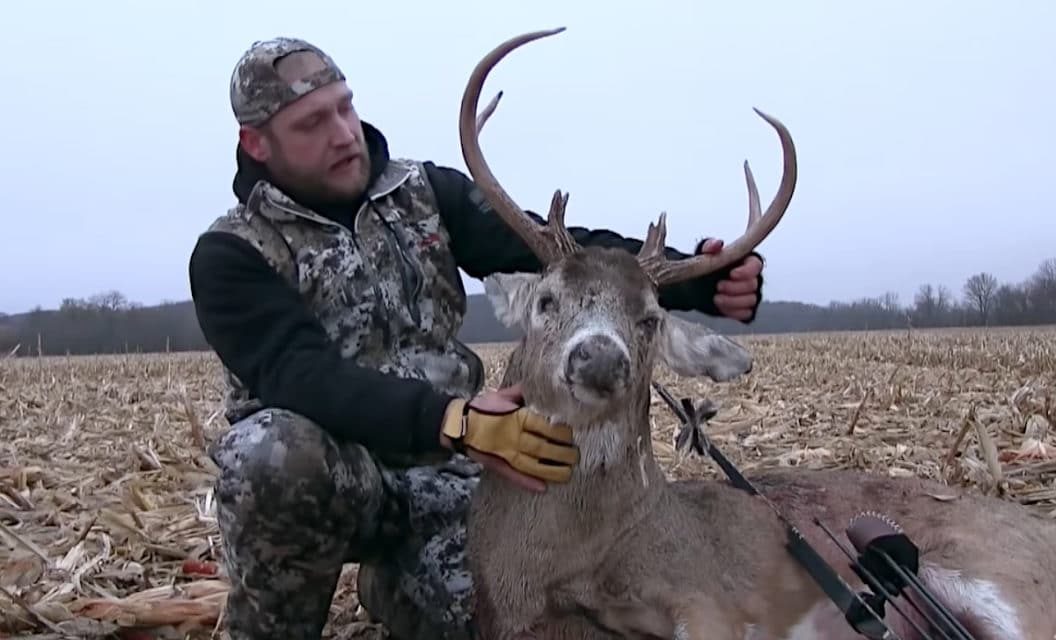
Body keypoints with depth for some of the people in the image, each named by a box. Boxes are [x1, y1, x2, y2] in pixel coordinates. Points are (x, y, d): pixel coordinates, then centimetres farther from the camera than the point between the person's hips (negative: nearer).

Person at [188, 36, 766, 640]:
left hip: (438, 469, 3)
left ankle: (392, 575, 13)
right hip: (325, 470, -3)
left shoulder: (427, 194, 4)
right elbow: (304, 378, -25)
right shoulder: (232, 255, -8)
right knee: (275, 450, -36)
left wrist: (697, 280, -25)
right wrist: (454, 420, -41)